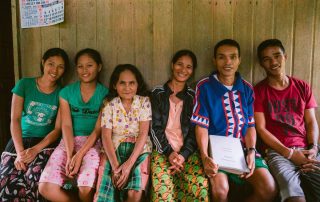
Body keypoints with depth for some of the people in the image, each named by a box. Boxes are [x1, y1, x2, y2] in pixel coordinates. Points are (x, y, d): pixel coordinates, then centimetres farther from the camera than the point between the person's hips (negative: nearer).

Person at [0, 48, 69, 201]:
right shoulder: (24, 85, 3)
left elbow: (58, 129, -1)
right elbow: (15, 120, -3)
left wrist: (35, 150, -15)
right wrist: (20, 152, -15)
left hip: (46, 143, 0)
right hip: (20, 140, 1)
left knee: (36, 177, -31)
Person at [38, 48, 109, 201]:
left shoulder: (105, 94, 1)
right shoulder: (66, 92, 7)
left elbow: (98, 129, -5)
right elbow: (66, 125, -2)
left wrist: (79, 155, -16)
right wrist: (69, 156, -16)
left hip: (92, 143, -2)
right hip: (68, 141, 3)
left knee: (86, 189, -27)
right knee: (46, 188, -19)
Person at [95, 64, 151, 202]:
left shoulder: (144, 102, 1)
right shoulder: (109, 104, 2)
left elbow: (143, 133, -8)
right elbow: (106, 136, -6)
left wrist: (129, 163, -20)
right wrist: (115, 166, -21)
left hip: (139, 149, 0)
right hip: (115, 148, 1)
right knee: (104, 190, -22)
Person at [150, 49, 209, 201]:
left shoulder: (193, 97, 12)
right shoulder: (158, 94, 8)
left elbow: (194, 131, 4)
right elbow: (155, 128, 0)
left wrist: (183, 155, -11)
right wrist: (169, 152, -12)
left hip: (187, 151, 2)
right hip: (162, 149, -1)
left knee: (201, 185, -24)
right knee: (162, 186, -28)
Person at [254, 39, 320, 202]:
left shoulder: (302, 87, 15)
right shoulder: (258, 91, 3)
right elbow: (261, 129, -3)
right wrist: (289, 153, -10)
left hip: (306, 151, 4)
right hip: (278, 152, -4)